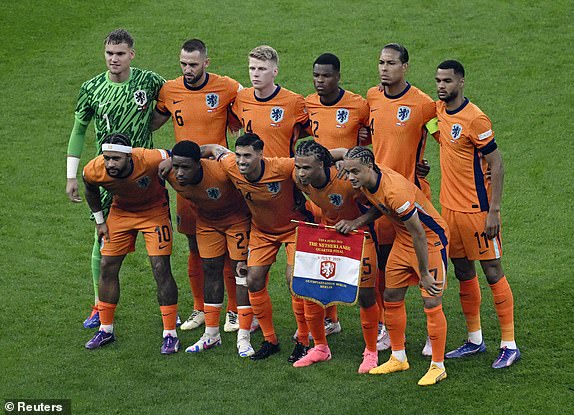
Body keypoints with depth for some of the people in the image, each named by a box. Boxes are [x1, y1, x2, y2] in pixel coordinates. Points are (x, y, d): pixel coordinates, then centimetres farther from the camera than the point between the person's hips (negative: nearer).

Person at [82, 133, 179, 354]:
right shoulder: (93, 171, -27)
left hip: (154, 210, -3)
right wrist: (99, 220, 2)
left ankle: (170, 335, 0)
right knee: (107, 268, 2)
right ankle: (106, 330, 19)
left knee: (161, 269, -10)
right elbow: (91, 190, -1)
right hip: (121, 211, 3)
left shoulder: (150, 160, -40)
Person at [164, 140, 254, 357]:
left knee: (242, 271, -6)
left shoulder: (221, 171, -40)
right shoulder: (170, 174, -27)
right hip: (207, 221, 4)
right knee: (211, 272, 8)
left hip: (236, 216, -4)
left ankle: (243, 338, -1)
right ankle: (211, 335, 19)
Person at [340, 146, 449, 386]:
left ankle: (438, 367, 0)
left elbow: (418, 233, -27)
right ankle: (398, 359, 23)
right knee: (391, 298, 10)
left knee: (431, 304, -9)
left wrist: (424, 273, -21)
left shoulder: (394, 191, -33)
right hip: (403, 240, 8)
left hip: (430, 240, -8)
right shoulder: (365, 180, -11)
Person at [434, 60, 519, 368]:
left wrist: (493, 211, -19)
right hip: (449, 206, 7)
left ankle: (509, 344, 1)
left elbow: (496, 164, -15)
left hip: (476, 209, -7)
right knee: (463, 273, 13)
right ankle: (475, 340, 23)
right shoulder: (438, 111, 5)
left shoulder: (475, 118, -16)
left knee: (492, 272, -3)